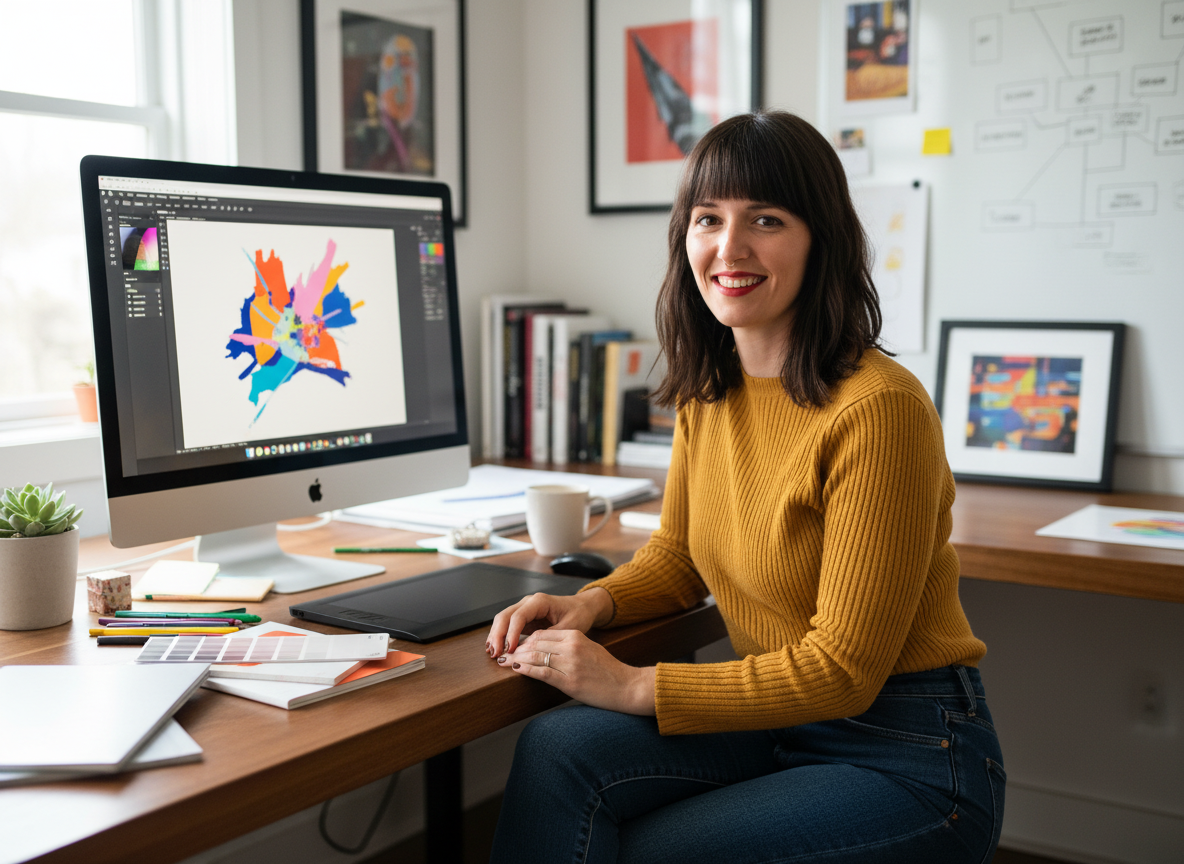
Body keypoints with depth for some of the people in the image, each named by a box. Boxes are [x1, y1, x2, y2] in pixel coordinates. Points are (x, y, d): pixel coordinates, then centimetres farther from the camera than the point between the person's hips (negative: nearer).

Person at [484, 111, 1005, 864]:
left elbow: (842, 670, -19)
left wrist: (631, 687, -20)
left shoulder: (876, 410, -22)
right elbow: (679, 555, 16)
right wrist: (592, 603, -5)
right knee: (557, 750, -16)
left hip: (909, 756, -6)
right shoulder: (706, 392, 2)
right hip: (777, 718, 6)